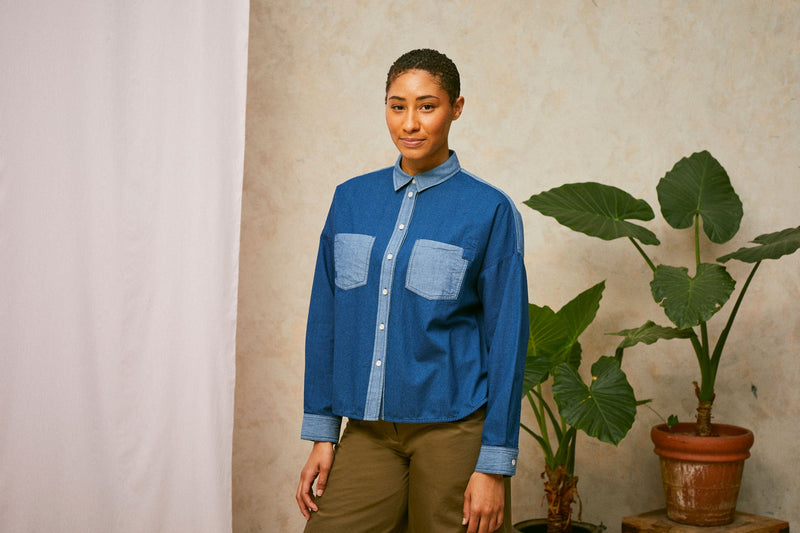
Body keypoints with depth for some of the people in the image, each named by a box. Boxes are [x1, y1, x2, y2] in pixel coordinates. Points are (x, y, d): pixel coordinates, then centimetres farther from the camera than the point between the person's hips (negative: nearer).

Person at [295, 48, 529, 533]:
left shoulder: (490, 211, -5)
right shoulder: (351, 199, 7)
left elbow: (507, 339, -6)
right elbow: (325, 319, 10)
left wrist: (494, 466, -8)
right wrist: (321, 432, 6)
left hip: (453, 428, -3)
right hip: (368, 431, 3)